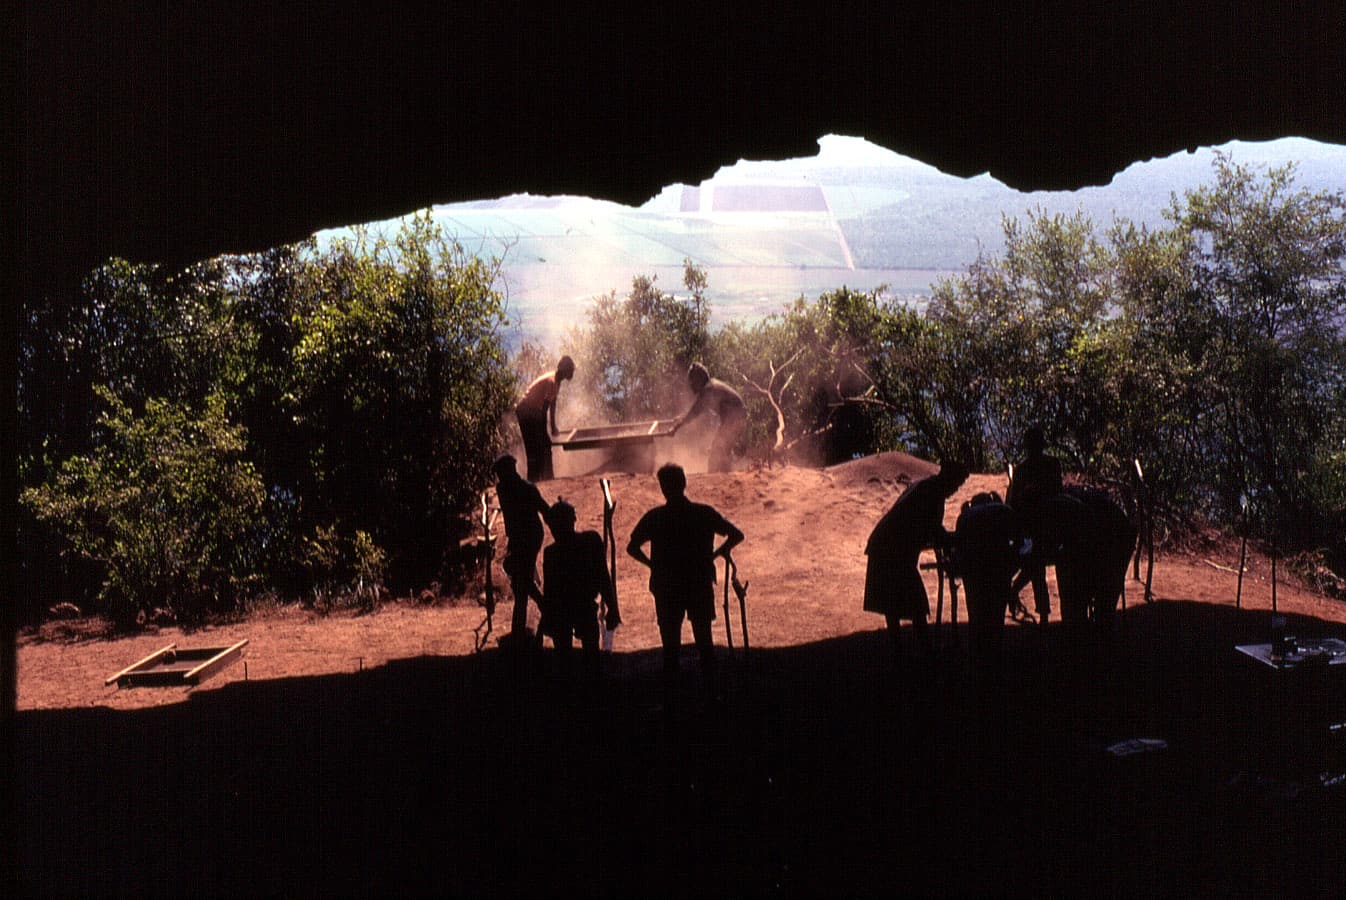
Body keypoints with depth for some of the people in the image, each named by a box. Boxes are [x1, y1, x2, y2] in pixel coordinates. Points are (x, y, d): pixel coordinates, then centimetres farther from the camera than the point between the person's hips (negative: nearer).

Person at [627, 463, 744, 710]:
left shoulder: (655, 518, -9)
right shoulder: (704, 513, -5)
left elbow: (632, 547, -11)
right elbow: (736, 535, -2)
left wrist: (653, 564, 1)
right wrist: (712, 555, 3)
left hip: (667, 588, -1)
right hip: (700, 585, 1)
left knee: (671, 648, 6)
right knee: (704, 642, 13)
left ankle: (669, 702, 8)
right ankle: (710, 696, 18)